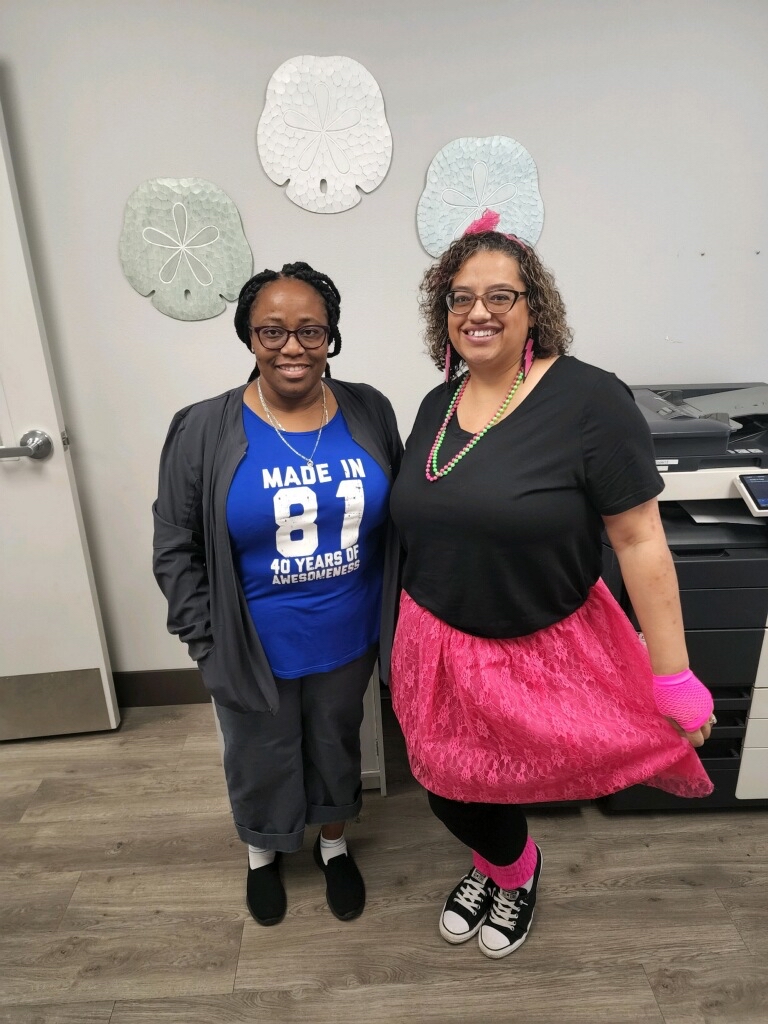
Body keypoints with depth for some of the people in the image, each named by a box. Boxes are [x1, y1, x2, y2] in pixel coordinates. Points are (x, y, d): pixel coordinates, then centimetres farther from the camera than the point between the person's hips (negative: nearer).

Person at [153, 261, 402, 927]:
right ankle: (263, 854, 54)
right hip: (256, 651, -1)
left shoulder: (370, 413, -6)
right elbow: (175, 549, -6)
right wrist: (206, 640, -8)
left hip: (348, 641, 2)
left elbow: (401, 522, 3)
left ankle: (333, 844, 55)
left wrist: (398, 615, 2)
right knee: (261, 761, 22)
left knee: (337, 746, 24)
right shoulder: (204, 431, -14)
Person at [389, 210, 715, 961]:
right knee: (447, 786, 19)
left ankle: (514, 871, 54)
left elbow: (640, 540, -16)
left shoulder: (589, 400, -17)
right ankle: (498, 863, 55)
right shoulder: (437, 405, 2)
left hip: (540, 654, -5)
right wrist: (410, 633, 19)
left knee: (499, 786, 16)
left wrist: (673, 678, -13)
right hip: (440, 650, 5)